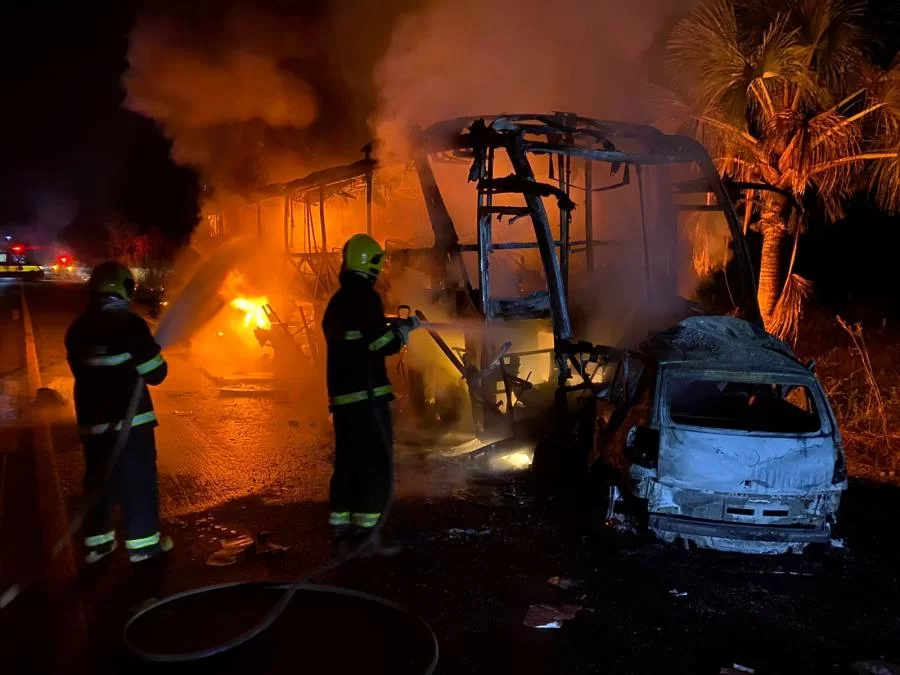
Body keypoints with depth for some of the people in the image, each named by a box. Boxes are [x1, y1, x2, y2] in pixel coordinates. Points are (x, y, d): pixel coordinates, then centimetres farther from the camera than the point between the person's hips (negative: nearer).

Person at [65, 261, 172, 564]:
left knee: (98, 480, 15)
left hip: (92, 419, 6)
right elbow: (155, 373, -13)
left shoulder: (77, 329, 6)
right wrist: (155, 354, 7)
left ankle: (97, 542, 23)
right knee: (139, 480, 4)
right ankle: (142, 542, 10)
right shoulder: (130, 324, -15)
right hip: (129, 418, -6)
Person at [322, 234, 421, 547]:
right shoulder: (366, 297, -12)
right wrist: (403, 328, 0)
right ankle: (365, 527, -3)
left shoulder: (336, 301, 15)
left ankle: (340, 524, 16)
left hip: (341, 394, 9)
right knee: (376, 463, -2)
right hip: (366, 394, -8)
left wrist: (390, 328, 23)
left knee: (348, 460, 14)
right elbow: (382, 345, -17)